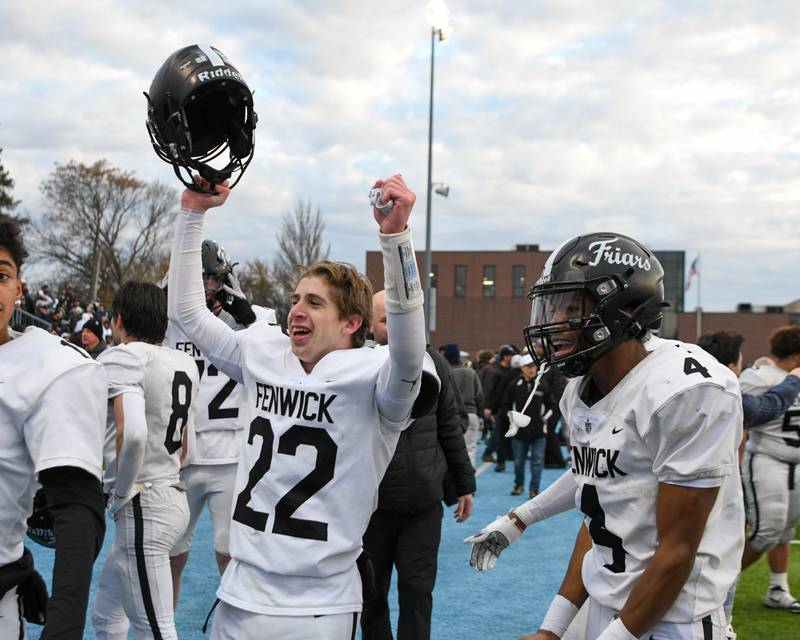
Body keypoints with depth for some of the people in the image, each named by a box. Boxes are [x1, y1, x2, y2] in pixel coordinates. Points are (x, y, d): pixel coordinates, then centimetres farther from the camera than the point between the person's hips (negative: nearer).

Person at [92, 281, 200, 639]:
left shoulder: (121, 358, -13)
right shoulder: (184, 363, 11)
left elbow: (132, 434, -29)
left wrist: (121, 492, -15)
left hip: (143, 507, -9)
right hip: (173, 496, 9)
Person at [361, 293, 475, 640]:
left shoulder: (432, 363, 1)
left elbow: (450, 428, 10)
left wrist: (464, 484, 13)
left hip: (424, 503, 2)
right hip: (371, 504, -1)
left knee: (417, 592, 5)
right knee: (373, 593, 12)